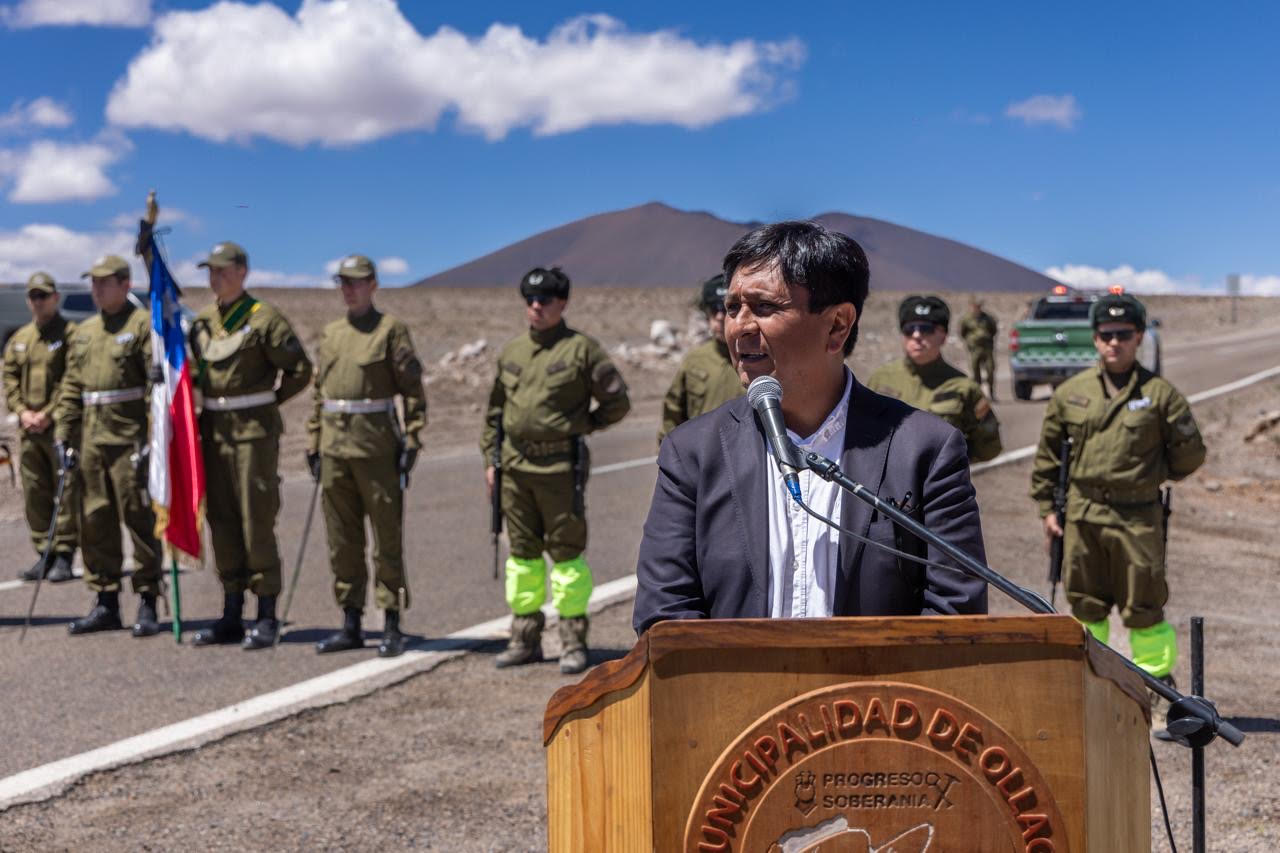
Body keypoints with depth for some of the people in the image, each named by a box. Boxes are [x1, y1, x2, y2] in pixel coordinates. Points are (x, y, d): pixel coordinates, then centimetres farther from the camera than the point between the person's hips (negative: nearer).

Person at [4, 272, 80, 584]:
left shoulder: (70, 334, -3)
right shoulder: (19, 339, 17)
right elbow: (9, 378, 14)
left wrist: (48, 414, -15)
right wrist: (22, 411, -1)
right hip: (28, 429, 6)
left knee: (66, 491, -5)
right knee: (35, 493, 9)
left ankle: (64, 555, 0)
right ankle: (44, 553, 17)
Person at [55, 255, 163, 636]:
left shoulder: (143, 325, -5)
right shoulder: (83, 332, 16)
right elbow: (71, 389, 17)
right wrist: (63, 435, 9)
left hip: (130, 442, -7)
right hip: (91, 442, 7)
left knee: (139, 521, -3)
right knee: (95, 523, 9)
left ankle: (147, 605, 5)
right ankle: (106, 604, 17)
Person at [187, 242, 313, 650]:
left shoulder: (264, 318, -8)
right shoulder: (201, 321, 12)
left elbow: (300, 369, -6)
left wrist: (267, 401, 1)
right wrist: (214, 397, 10)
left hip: (254, 432, -7)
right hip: (214, 431, 7)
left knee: (257, 523, -5)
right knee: (222, 523, 9)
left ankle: (267, 619, 2)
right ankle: (231, 617, 16)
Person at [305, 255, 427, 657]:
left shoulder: (391, 329, -2)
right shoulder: (330, 334, 14)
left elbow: (413, 390, -6)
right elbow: (319, 393, 18)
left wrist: (410, 441, -12)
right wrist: (313, 443, 13)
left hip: (377, 447, -6)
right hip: (335, 446, 6)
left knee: (387, 537, -1)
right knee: (342, 540, 9)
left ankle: (392, 627, 6)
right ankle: (350, 624, 18)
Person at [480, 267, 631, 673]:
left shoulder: (582, 349, -4)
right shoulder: (511, 352, 12)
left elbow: (617, 401, -1)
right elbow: (494, 410, 18)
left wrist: (580, 425, -2)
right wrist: (490, 460, 13)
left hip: (561, 466, -5)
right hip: (516, 467, 5)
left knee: (566, 552, -1)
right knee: (522, 552, 10)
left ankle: (574, 643, 7)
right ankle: (525, 640, 20)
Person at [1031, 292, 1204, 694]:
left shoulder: (1160, 394, -2)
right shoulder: (1071, 392, 6)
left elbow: (1190, 452, 8)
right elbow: (1047, 453, 12)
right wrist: (1047, 507, 10)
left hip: (1138, 516, -2)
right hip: (1082, 514, 3)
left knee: (1142, 607, 2)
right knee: (1086, 603, 11)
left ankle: (1156, 679, 18)